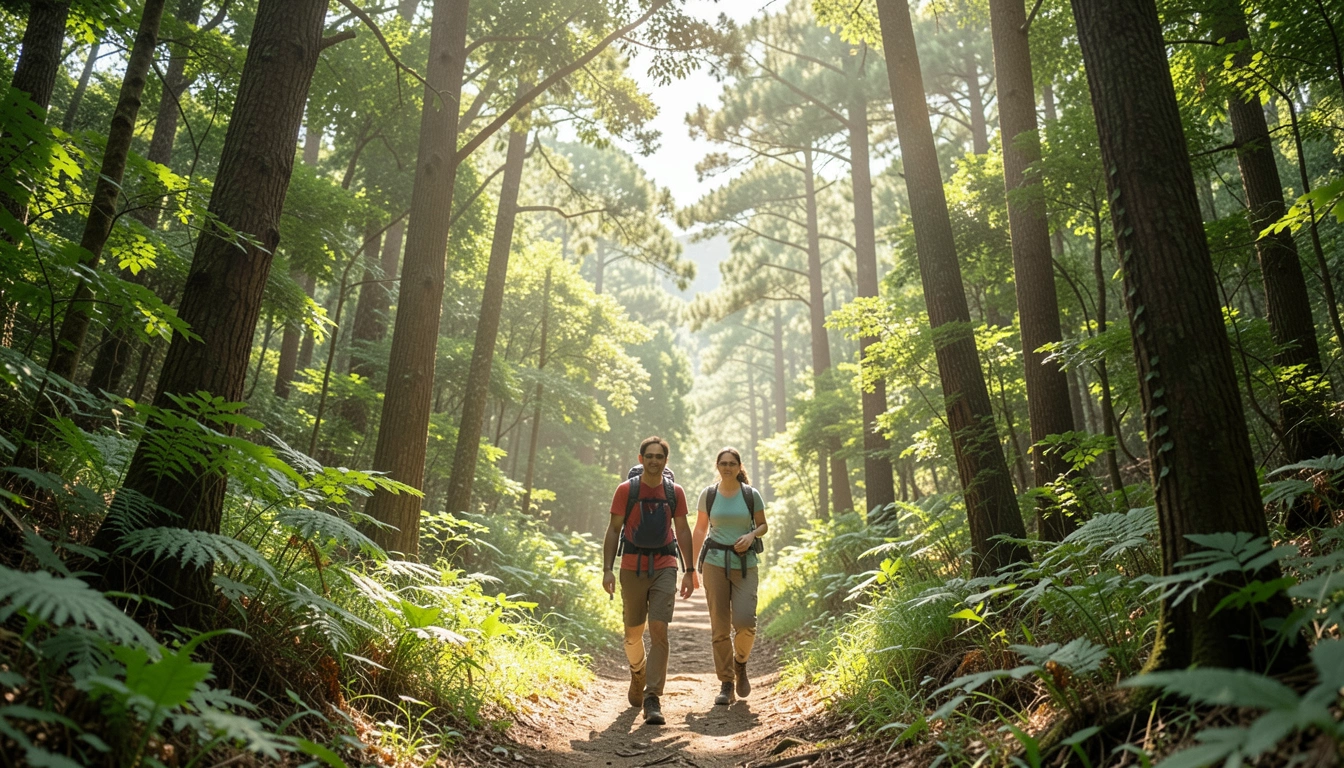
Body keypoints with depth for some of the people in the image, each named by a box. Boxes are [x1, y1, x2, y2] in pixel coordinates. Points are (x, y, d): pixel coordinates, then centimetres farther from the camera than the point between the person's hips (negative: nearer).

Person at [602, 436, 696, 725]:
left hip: (664, 567, 0)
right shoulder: (626, 490, -2)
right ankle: (638, 672, 41)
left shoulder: (675, 492, 3)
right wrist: (607, 569, -8)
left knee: (659, 629, -12)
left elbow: (682, 531, 9)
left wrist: (690, 571, 6)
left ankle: (652, 699, -9)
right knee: (633, 633, 10)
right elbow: (613, 530, 0)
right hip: (632, 568, 0)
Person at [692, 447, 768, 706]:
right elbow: (700, 530, 11)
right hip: (715, 563, 1)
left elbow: (763, 525, 12)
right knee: (719, 627, 0)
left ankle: (740, 662, 18)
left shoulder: (751, 495, 2)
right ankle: (726, 684, 14)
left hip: (745, 564, 0)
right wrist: (692, 567, 9)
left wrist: (751, 535, -11)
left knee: (745, 621, -14)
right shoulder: (708, 495, 4)